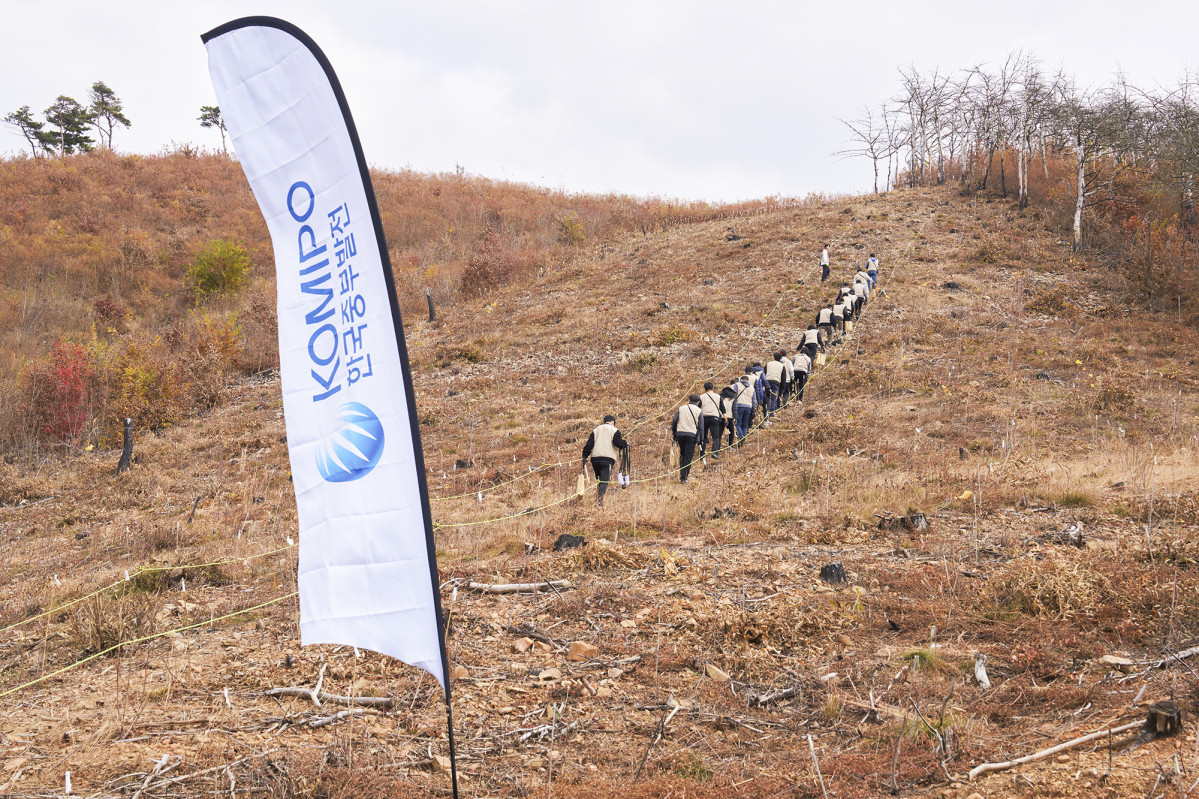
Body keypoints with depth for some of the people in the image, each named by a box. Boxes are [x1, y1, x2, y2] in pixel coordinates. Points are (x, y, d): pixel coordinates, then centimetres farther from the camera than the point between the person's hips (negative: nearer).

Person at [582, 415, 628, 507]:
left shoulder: (595, 430, 20)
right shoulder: (614, 430, 7)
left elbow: (589, 445, 12)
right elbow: (618, 443, -5)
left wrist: (584, 458, 10)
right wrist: (626, 443, 15)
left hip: (595, 458, 4)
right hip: (607, 459, -4)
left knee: (599, 480, 18)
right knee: (605, 480, -11)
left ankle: (598, 497, 9)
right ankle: (600, 497, -31)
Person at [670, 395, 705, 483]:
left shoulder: (681, 409, 13)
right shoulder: (699, 411, 7)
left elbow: (674, 421, 7)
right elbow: (701, 426, 3)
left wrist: (674, 434, 13)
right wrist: (701, 439, 7)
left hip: (680, 434, 2)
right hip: (692, 434, -2)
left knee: (682, 455, 17)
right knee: (688, 457, 1)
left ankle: (681, 475, 15)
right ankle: (683, 478, -5)